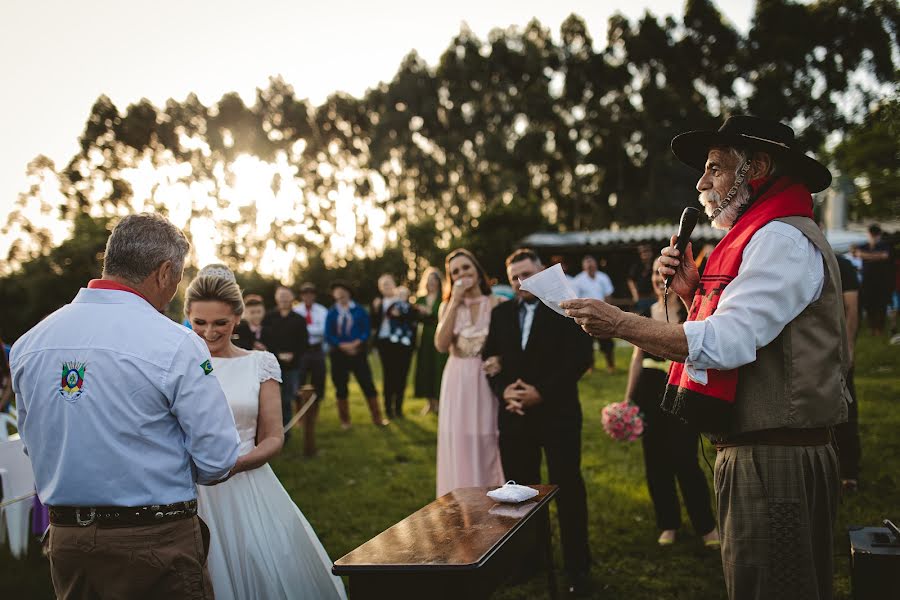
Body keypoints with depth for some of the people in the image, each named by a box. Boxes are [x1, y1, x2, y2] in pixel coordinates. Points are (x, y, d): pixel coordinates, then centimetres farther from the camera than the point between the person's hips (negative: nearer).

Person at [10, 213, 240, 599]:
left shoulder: (28, 343, 1)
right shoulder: (175, 345, -17)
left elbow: (33, 444, 13)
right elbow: (216, 461, -14)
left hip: (65, 540, 6)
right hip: (156, 543, -5)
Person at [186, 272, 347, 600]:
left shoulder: (260, 363, 4)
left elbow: (273, 438, 3)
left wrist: (235, 464, -15)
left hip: (247, 486, 0)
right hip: (188, 492, 0)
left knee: (266, 572, -1)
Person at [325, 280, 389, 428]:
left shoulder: (359, 311, 1)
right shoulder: (331, 313, 1)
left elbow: (366, 331, -1)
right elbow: (328, 336, -2)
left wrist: (355, 344, -16)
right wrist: (343, 345, -14)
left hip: (358, 352, -1)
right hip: (339, 354, 1)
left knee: (368, 384, -2)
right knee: (341, 388, 7)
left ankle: (377, 417, 7)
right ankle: (345, 420, 20)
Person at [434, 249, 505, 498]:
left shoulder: (496, 303, -4)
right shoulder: (448, 306, 3)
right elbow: (441, 345, -12)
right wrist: (455, 303, -13)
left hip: (487, 382, -2)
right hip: (458, 383, 2)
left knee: (488, 446, 5)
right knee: (460, 447, 7)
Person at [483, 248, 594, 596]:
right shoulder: (501, 314, 11)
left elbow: (582, 357, -11)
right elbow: (490, 358, 12)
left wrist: (542, 392, -15)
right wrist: (504, 390, -8)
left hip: (557, 413, -4)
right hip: (515, 415, 4)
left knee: (568, 489, 1)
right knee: (520, 490, 8)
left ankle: (578, 568, 12)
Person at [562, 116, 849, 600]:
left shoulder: (782, 239, -13)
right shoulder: (764, 237, 19)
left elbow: (727, 342, -25)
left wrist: (620, 323, -21)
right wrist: (692, 294, 6)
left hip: (775, 463, -10)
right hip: (754, 455, 10)